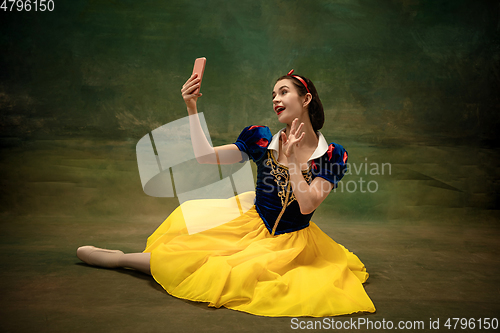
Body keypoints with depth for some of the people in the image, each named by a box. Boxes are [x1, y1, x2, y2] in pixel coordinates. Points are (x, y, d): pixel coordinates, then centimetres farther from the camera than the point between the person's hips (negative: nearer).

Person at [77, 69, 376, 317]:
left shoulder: (333, 155, -13)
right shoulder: (261, 139, -7)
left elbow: (307, 205, -21)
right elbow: (205, 155, -12)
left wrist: (291, 158, -24)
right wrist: (192, 109, -21)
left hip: (289, 241, -3)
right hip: (252, 224, 4)